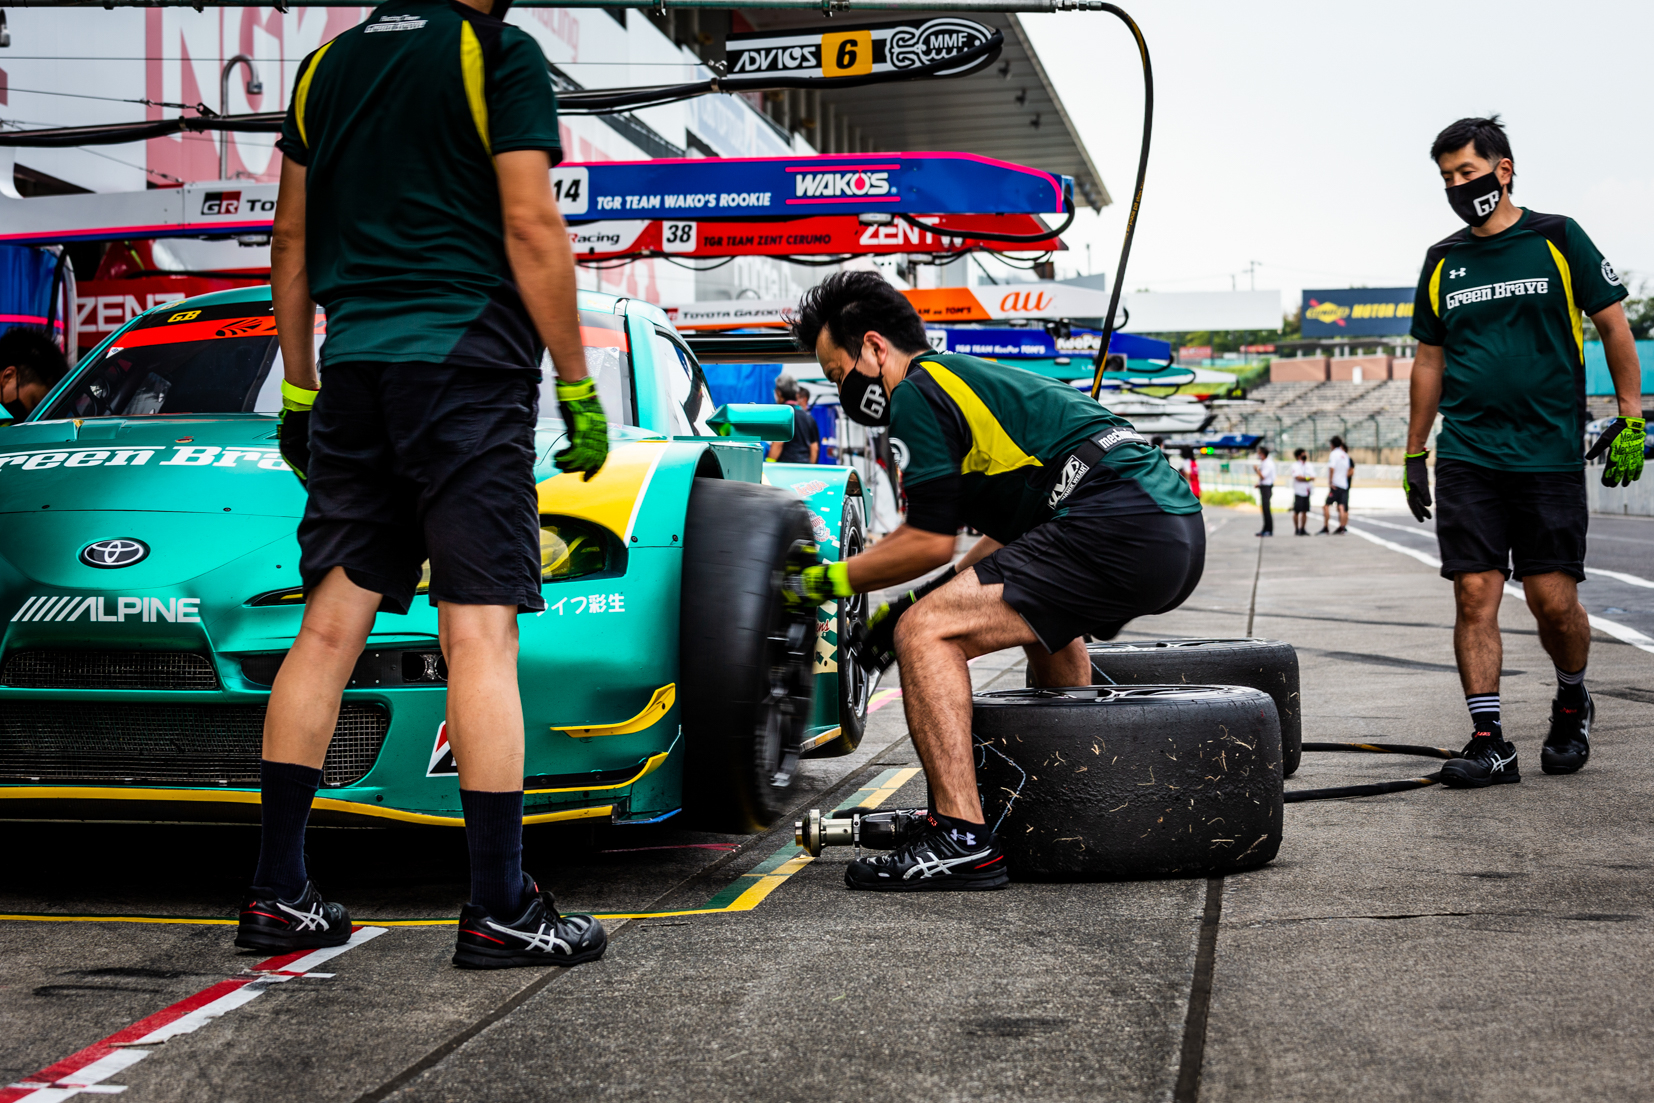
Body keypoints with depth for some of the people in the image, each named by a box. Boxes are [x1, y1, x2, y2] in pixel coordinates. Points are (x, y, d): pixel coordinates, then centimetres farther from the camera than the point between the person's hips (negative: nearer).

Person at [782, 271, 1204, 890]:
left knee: (926, 634, -12)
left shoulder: (917, 393, -1)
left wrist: (833, 580, 9)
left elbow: (930, 542, -5)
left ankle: (962, 840, -18)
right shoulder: (976, 378, 28)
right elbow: (1011, 536, 31)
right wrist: (912, 602, 29)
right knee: (1045, 613, 39)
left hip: (1117, 530, -10)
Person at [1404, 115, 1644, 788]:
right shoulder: (1443, 262, 12)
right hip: (1466, 458, 3)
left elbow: (1613, 326, 6)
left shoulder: (1557, 240, 3)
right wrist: (1414, 454, 16)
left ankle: (1572, 704, 26)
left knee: (1553, 601, -2)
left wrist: (1630, 419, 1)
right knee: (1475, 596, -5)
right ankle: (1488, 741, 1)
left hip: (1550, 455, -2)